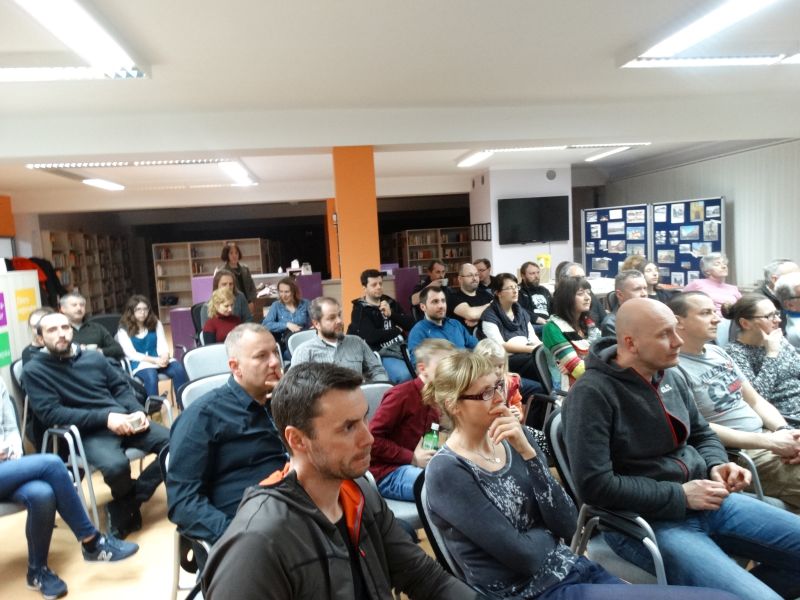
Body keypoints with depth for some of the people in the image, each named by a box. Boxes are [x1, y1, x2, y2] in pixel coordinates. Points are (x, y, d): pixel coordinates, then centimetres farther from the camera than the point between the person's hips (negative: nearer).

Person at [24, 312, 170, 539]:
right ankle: (129, 502, -1)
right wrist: (105, 417, -19)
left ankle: (124, 507, -4)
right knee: (115, 465, -37)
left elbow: (122, 387, 18)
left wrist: (137, 411, -4)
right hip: (87, 431, -5)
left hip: (125, 420, 5)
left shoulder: (94, 357, 17)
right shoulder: (35, 370, 3)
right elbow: (51, 414, -9)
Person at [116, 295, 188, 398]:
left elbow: (162, 345, 4)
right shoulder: (124, 330, 1)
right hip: (139, 363, -3)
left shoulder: (156, 323, 13)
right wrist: (154, 360, -22)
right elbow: (132, 354, -8)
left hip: (159, 360, 3)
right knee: (150, 375, -38)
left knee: (179, 369, -27)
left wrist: (164, 357, -20)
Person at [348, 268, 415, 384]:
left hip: (402, 348, 6)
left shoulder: (389, 302, 16)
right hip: (381, 354, -5)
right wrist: (396, 330, -2)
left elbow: (410, 323, 10)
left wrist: (391, 314, -6)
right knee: (404, 375, -31)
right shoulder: (359, 310, 0)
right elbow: (371, 337, -15)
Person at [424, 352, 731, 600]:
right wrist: (548, 530, 1)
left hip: (577, 570, 6)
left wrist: (528, 453, -15)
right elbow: (522, 556, -17)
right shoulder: (446, 472, -15)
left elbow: (568, 524, -4)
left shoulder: (515, 438, 3)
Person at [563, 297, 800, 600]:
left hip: (706, 500, 8)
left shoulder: (672, 376, 5)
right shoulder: (592, 393, -20)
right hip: (646, 520, -8)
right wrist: (680, 496, -18)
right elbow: (595, 485, -23)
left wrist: (716, 465, -3)